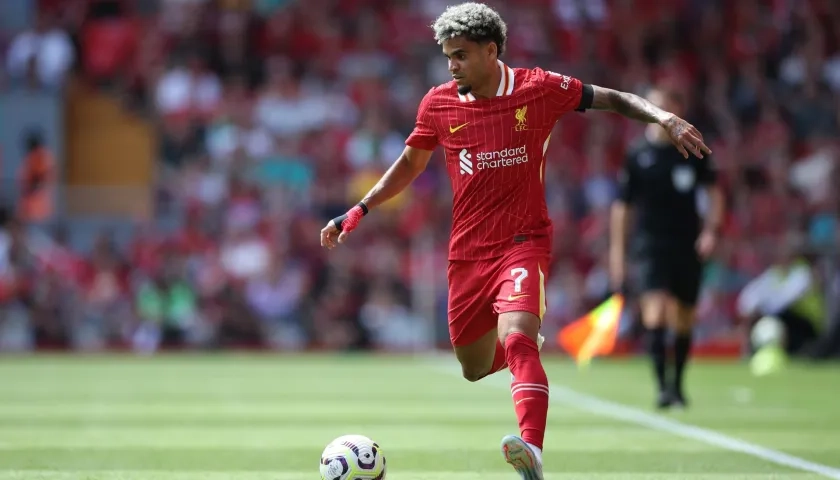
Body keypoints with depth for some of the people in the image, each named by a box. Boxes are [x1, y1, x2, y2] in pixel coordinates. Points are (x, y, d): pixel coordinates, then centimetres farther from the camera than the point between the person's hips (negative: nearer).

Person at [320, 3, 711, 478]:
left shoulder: (539, 88, -6)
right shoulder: (438, 104, 2)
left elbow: (612, 99, 2)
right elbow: (410, 165, 16)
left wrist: (666, 119, -14)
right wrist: (358, 212, 10)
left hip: (524, 241, -4)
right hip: (468, 251, 4)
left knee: (516, 337, -30)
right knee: (475, 370, 12)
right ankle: (528, 345, 48)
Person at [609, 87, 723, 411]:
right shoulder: (637, 157, -2)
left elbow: (713, 192, 11)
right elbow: (621, 206, 3)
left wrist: (711, 229, -3)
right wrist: (617, 252, 1)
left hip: (688, 247, 3)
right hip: (652, 246, -2)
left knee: (683, 321, 9)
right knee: (655, 309, -21)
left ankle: (677, 386, 27)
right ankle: (662, 386, -23)